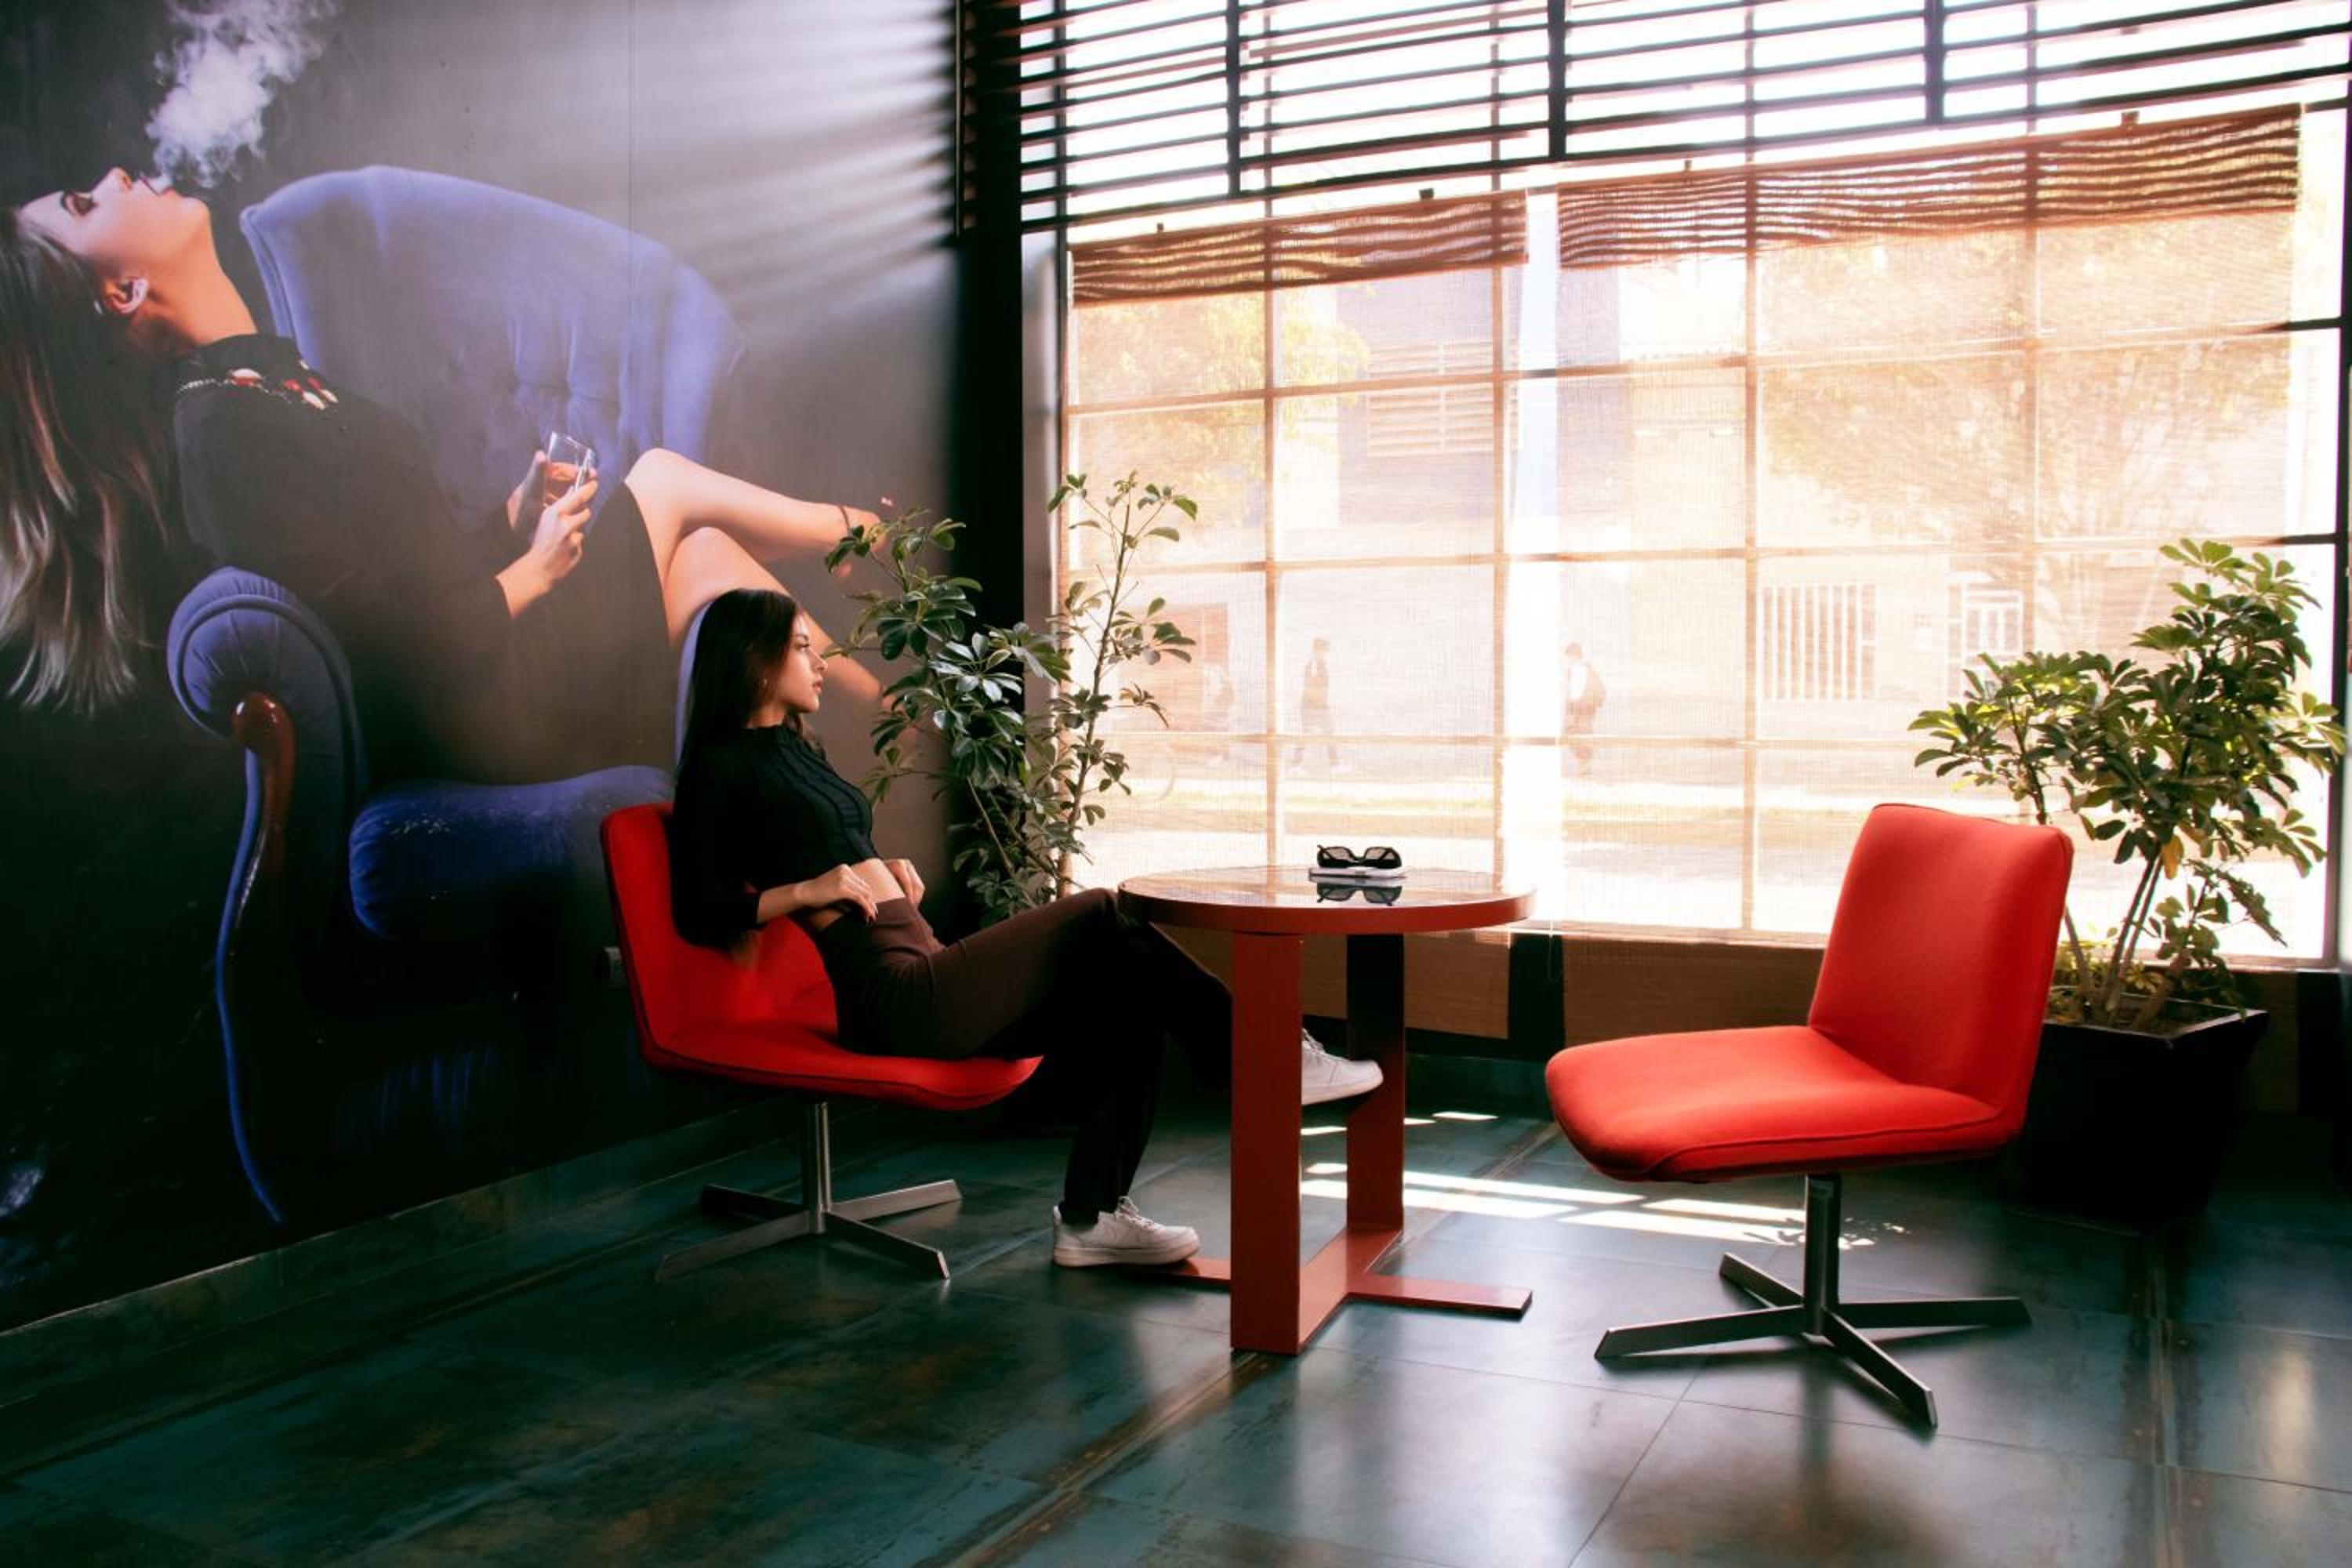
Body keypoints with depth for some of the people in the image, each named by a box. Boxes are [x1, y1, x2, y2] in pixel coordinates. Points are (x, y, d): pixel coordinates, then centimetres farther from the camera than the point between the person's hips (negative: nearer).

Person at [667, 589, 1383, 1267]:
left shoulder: (797, 750, 22)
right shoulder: (723, 765, -4)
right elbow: (700, 912, -9)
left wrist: (888, 871, 12)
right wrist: (808, 888, -18)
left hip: (923, 974, 9)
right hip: (889, 994, -9)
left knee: (1120, 995, -6)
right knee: (1097, 918, -18)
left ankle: (1092, 1215, -3)